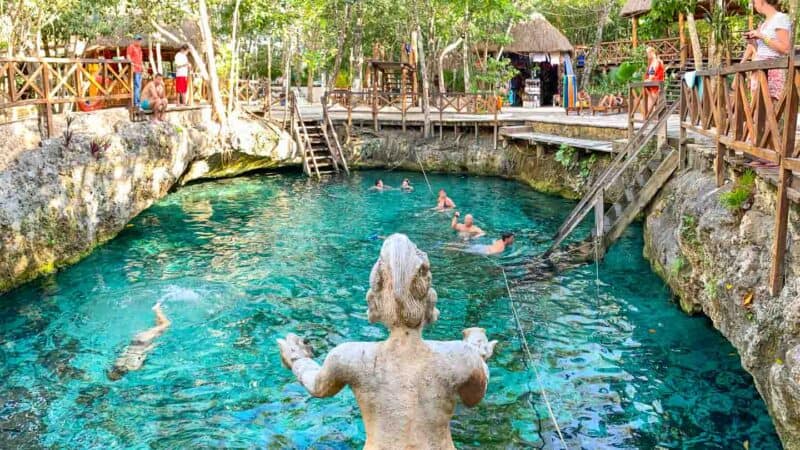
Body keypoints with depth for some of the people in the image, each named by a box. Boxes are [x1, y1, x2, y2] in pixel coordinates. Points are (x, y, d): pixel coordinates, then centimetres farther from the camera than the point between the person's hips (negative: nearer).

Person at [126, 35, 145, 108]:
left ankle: (138, 102, 16)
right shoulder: (131, 47, -5)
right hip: (135, 69, -10)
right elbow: (128, 56, -13)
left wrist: (142, 65, 21)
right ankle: (136, 103, -15)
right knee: (137, 86, -14)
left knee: (139, 86, 11)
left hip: (139, 69, 10)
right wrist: (132, 65, -23)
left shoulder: (139, 47, 22)